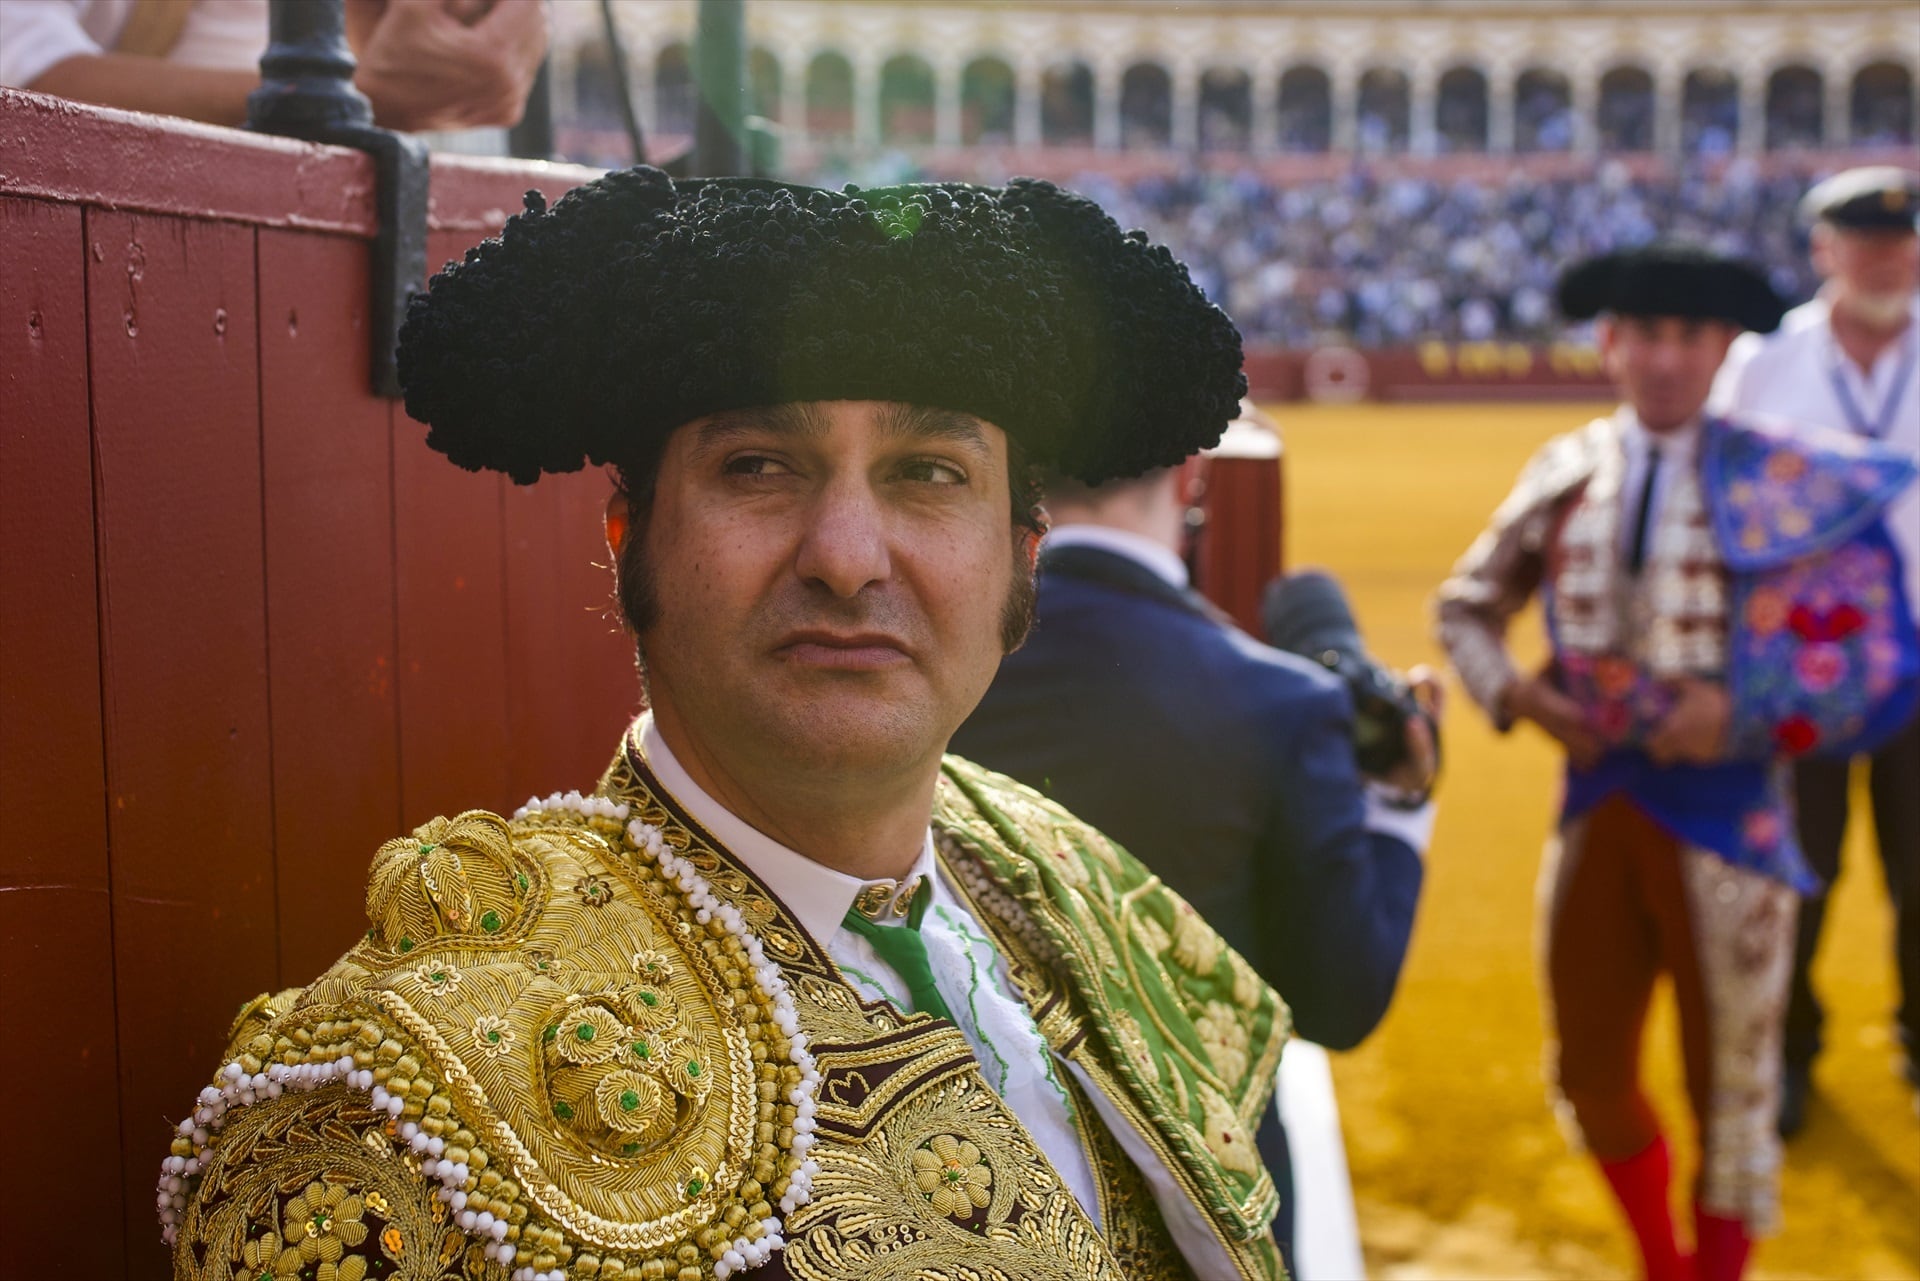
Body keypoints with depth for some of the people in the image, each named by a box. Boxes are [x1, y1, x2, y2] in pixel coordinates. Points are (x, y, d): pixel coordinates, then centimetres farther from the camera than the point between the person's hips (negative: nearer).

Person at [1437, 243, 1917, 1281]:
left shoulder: (1781, 482, -8)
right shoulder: (1564, 475, 2)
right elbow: (1467, 606, 14)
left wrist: (1744, 710, -18)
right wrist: (1520, 696, -3)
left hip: (1727, 812, -3)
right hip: (1599, 804, 4)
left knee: (1731, 1087, 9)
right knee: (1590, 1075, 14)